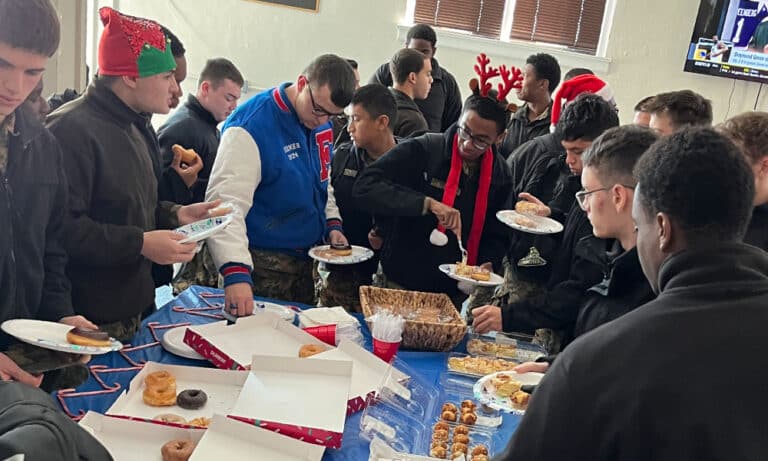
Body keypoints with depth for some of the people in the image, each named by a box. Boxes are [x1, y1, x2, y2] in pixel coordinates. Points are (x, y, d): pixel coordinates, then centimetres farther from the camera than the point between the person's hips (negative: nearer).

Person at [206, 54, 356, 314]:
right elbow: (226, 203, -30)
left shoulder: (322, 123, 2)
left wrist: (332, 225, 5)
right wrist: (236, 272, -40)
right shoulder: (251, 127, -22)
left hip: (307, 260, 7)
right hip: (265, 266, -7)